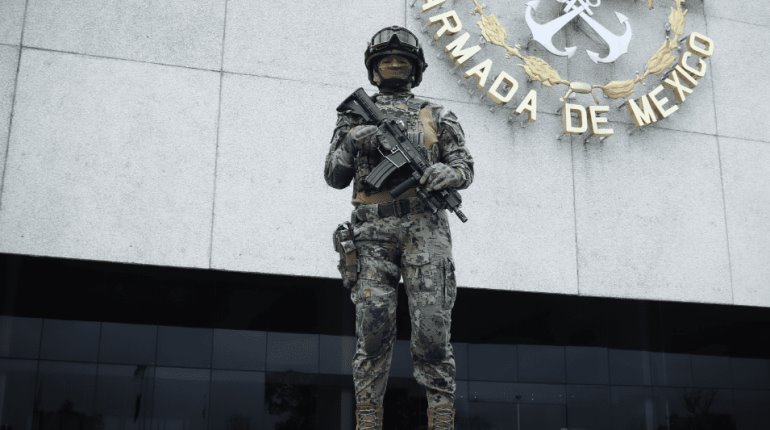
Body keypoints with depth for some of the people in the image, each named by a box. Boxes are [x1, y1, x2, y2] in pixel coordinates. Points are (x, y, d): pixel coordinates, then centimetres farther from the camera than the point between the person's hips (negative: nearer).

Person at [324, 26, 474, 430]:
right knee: (373, 326, -6)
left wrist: (445, 173, -13)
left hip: (424, 227, 0)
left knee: (432, 326, -8)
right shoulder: (356, 116, 18)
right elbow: (334, 177, 14)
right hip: (373, 230, 1)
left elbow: (465, 168, 11)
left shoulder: (436, 116, 16)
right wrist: (352, 143, -5)